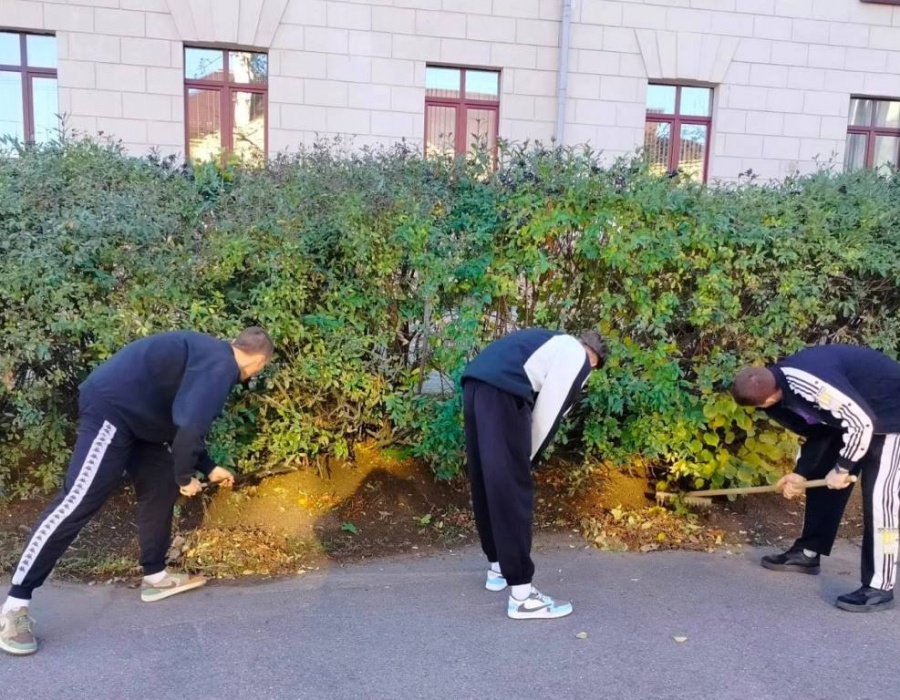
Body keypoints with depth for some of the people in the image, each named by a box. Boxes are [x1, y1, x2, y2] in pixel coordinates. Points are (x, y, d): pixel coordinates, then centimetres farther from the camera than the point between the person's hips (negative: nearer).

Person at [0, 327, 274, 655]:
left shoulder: (212, 357, 17)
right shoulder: (220, 366, -16)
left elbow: (188, 422, 26)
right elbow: (189, 426, -26)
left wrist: (209, 468, 34)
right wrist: (186, 475, -10)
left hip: (134, 413, 11)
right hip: (111, 409, -11)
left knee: (160, 487, 12)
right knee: (77, 502, -11)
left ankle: (155, 577, 21)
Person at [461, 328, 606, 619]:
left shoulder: (553, 343, 35)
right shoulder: (577, 356, 11)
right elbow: (548, 412, 2)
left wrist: (522, 454, 27)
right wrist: (528, 456, 12)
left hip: (474, 383, 9)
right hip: (501, 391, -9)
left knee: (486, 482, 18)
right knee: (513, 489, -5)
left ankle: (497, 566, 33)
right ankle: (521, 594, 0)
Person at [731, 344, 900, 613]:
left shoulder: (809, 383, -38)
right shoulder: (782, 383, -7)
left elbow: (860, 422, -32)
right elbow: (817, 429, 5)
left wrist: (842, 468, -20)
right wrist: (802, 473, 3)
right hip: (855, 413, 10)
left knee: (878, 496, -14)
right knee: (820, 477, 12)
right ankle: (808, 552, 25)